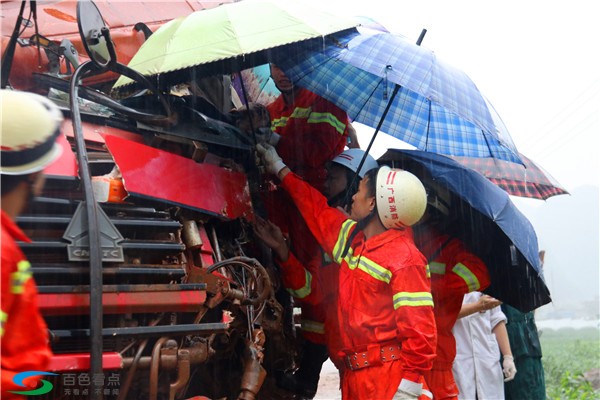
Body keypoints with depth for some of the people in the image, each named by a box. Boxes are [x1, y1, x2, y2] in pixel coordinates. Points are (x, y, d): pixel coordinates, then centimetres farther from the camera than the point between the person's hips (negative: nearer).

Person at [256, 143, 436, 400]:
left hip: (389, 378, -8)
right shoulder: (353, 239, 12)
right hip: (354, 376, 8)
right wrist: (280, 169, 35)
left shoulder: (404, 258, -14)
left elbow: (419, 330, -18)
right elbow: (317, 209, 27)